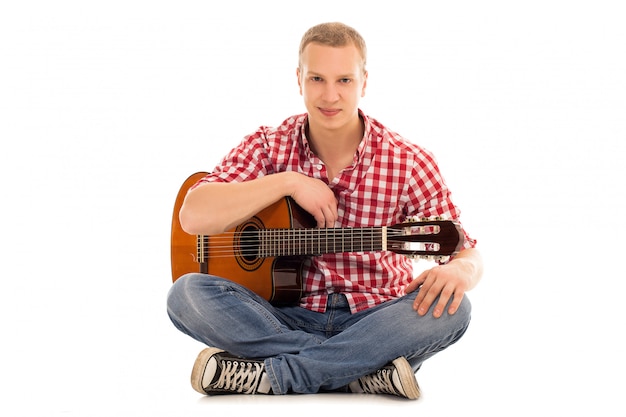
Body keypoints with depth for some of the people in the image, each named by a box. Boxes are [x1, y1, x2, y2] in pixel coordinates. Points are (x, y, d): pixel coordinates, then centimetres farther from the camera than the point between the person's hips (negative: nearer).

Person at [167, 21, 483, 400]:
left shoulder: (409, 162, -4)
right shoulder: (267, 148, -1)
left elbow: (469, 255, -4)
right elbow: (193, 217, -14)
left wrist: (460, 271, -29)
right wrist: (288, 182, -19)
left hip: (374, 319, 0)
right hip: (288, 317, 1)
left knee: (451, 308, -31)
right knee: (187, 294, -24)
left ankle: (263, 374, -29)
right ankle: (364, 370, -27)